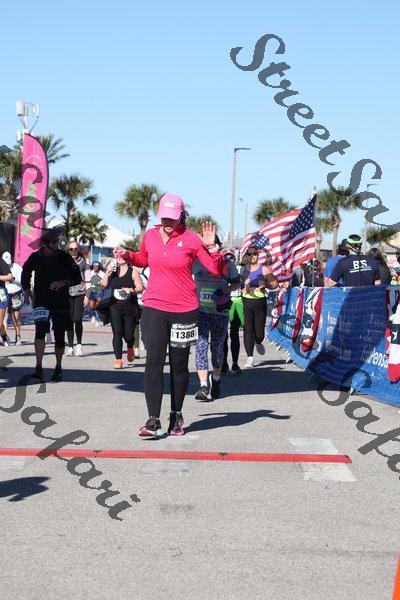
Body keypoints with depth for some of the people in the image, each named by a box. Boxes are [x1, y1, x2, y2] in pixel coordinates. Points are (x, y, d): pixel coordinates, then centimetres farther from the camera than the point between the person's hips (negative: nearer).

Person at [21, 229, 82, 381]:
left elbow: (77, 277, 0)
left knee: (60, 336, 5)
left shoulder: (64, 257, -3)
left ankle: (58, 367, 23)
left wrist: (64, 282, -17)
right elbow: (25, 272, 20)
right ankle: (39, 367, -20)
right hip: (41, 301, 0)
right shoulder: (35, 257, 1)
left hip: (61, 302, 0)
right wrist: (26, 290, 11)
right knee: (40, 330, -20)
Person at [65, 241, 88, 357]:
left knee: (78, 319, -8)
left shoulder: (82, 261, 9)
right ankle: (70, 346, 7)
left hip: (80, 293, 0)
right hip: (67, 293, 0)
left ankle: (79, 344, 9)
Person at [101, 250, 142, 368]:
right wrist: (107, 272, -4)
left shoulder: (133, 271, 2)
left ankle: (130, 348, 36)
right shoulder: (113, 272, 12)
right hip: (115, 307, 2)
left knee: (128, 335, 0)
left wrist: (131, 290, -22)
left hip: (130, 307, -2)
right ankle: (118, 360, -3)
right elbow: (104, 285, 7)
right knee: (117, 333, -6)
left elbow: (140, 287, -3)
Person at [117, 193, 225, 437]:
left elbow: (217, 270, -6)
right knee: (154, 361, -9)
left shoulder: (191, 239, -5)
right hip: (154, 308, 2)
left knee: (180, 365, 8)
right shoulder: (150, 236, 5)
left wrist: (212, 247, -20)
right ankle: (154, 421, -9)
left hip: (184, 310, -2)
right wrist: (129, 256, 8)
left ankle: (176, 415, 25)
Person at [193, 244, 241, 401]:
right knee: (201, 345, -15)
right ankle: (204, 386, -20)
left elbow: (237, 283, 7)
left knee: (217, 347, 11)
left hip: (220, 311, 1)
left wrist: (225, 290, -11)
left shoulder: (227, 264, -1)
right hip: (200, 310, -1)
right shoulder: (196, 262, 0)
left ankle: (216, 379, 36)